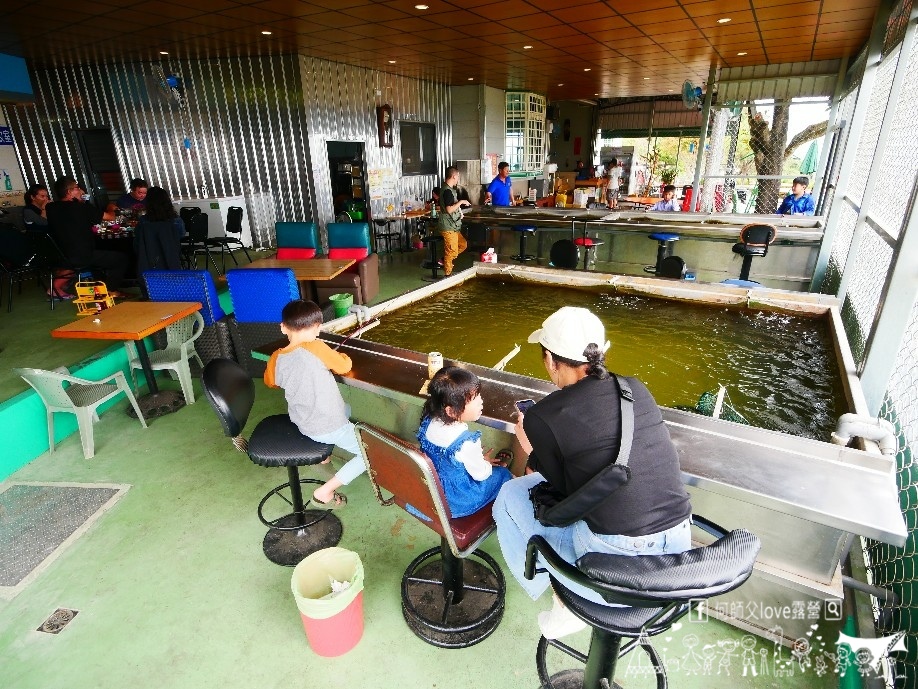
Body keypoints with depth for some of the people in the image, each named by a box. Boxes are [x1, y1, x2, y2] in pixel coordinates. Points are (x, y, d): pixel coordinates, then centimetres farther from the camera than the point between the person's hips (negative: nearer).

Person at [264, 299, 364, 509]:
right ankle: (325, 492, 4)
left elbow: (270, 382, 16)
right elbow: (344, 367, -6)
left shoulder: (276, 358, -6)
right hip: (327, 427, -7)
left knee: (345, 410, 33)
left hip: (301, 422, 7)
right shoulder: (316, 348, -22)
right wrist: (343, 356, 15)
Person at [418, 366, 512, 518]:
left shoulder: (429, 422, -14)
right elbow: (480, 474, -18)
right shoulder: (467, 442, -35)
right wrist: (486, 461, 4)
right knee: (503, 474, 12)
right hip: (458, 502, -6)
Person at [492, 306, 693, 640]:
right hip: (679, 550, 6)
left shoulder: (542, 417, -13)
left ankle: (566, 602, 22)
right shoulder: (636, 389, 2)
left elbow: (565, 490, -2)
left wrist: (532, 450, 13)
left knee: (510, 496, 12)